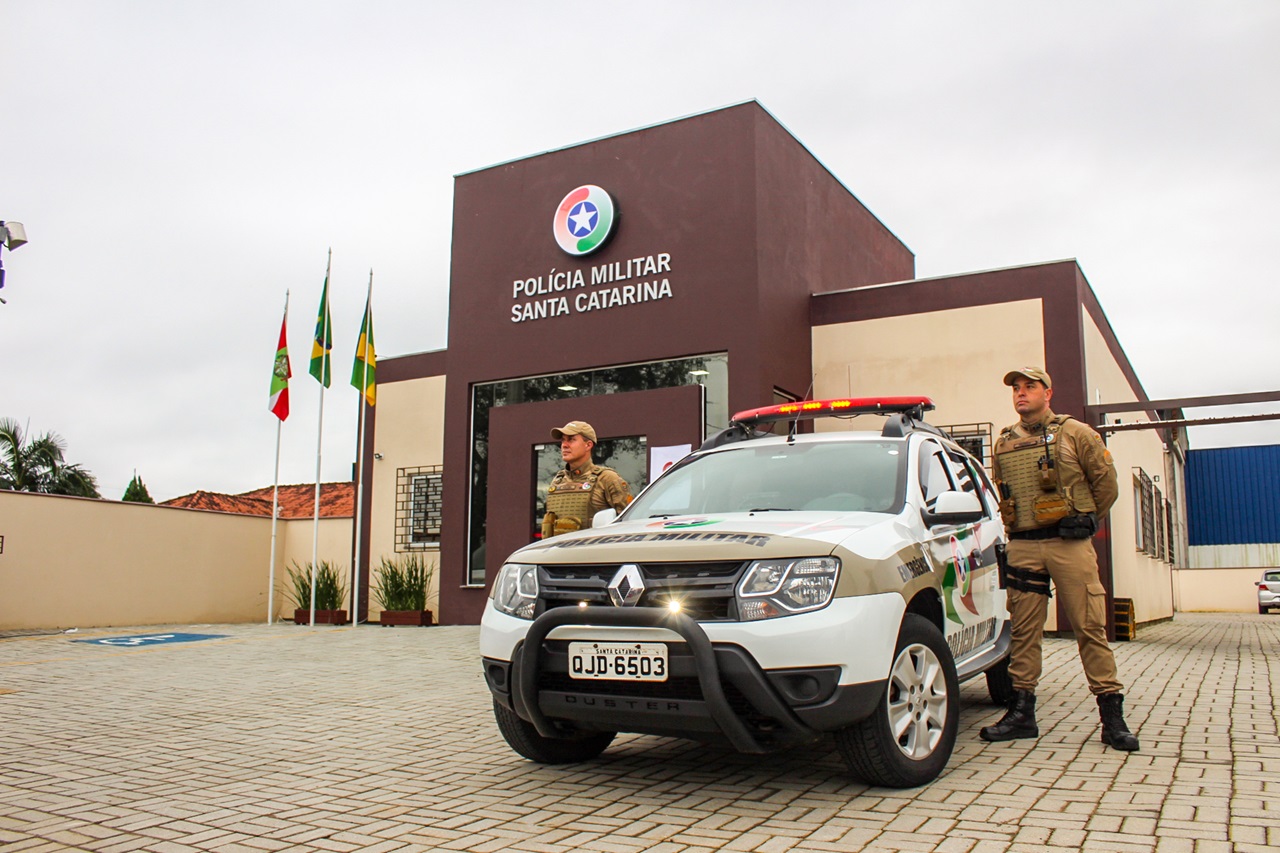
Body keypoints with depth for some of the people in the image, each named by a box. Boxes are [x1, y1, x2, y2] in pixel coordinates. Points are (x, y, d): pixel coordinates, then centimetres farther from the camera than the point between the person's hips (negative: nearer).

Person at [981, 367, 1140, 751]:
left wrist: (1082, 521, 11)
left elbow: (1106, 482, 7)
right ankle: (1022, 712, 12)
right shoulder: (1003, 444, 14)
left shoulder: (1074, 433, 3)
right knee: (1023, 632, 4)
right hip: (1022, 548, 4)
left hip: (1070, 545, -3)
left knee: (1091, 628, -3)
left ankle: (1112, 717, 3)